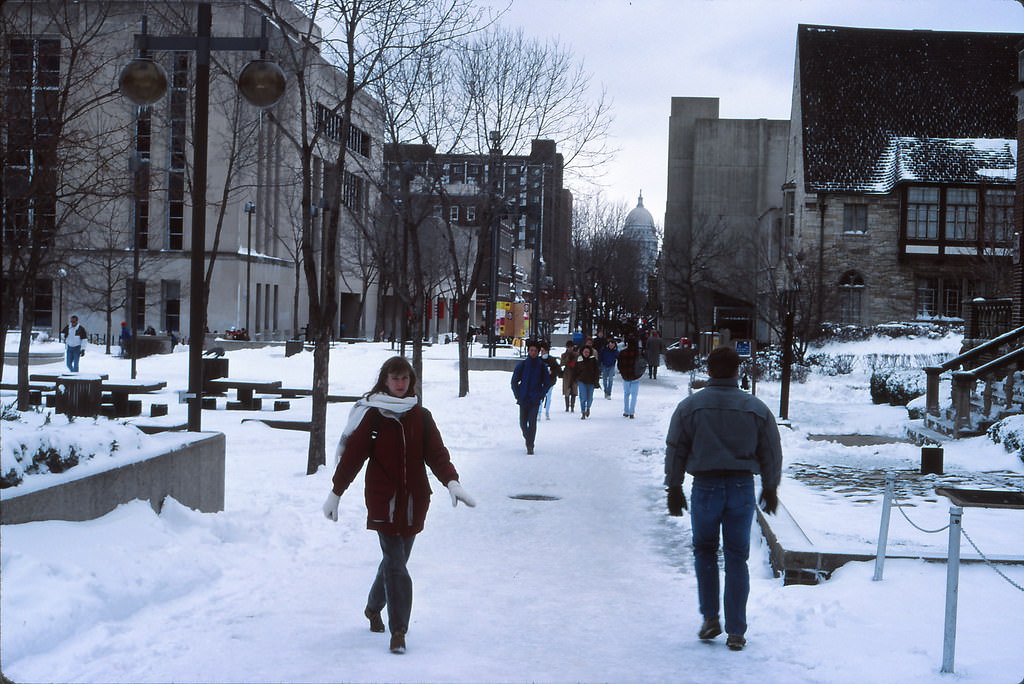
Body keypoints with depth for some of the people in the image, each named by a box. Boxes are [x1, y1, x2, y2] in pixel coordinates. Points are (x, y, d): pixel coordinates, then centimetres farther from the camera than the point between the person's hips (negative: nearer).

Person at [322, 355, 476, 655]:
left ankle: (374, 607, 39)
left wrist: (451, 481, -19)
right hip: (383, 500, -4)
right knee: (396, 565, -10)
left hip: (414, 501, 4)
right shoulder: (371, 415, -3)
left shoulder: (421, 416, 7)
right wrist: (335, 493, -3)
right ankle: (398, 631, -7)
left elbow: (436, 453, -2)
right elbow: (352, 455, -2)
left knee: (395, 559, 14)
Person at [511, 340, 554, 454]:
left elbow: (547, 383, 9)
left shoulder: (542, 366, 2)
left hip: (535, 400, -2)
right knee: (523, 423, 7)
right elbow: (514, 381, 9)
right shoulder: (521, 365, 2)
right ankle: (527, 438, 32)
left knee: (532, 422, -13)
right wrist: (518, 395, 0)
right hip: (523, 399, 2)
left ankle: (530, 446, -10)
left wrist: (541, 395, -2)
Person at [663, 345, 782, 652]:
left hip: (705, 486, -1)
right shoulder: (756, 408, -1)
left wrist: (674, 488, 11)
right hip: (742, 488, 1)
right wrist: (770, 488, 19)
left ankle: (710, 618, 13)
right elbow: (772, 453, 6)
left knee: (704, 551, 18)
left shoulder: (690, 406, -3)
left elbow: (675, 451, 1)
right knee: (737, 558, 7)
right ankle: (736, 632, 8)